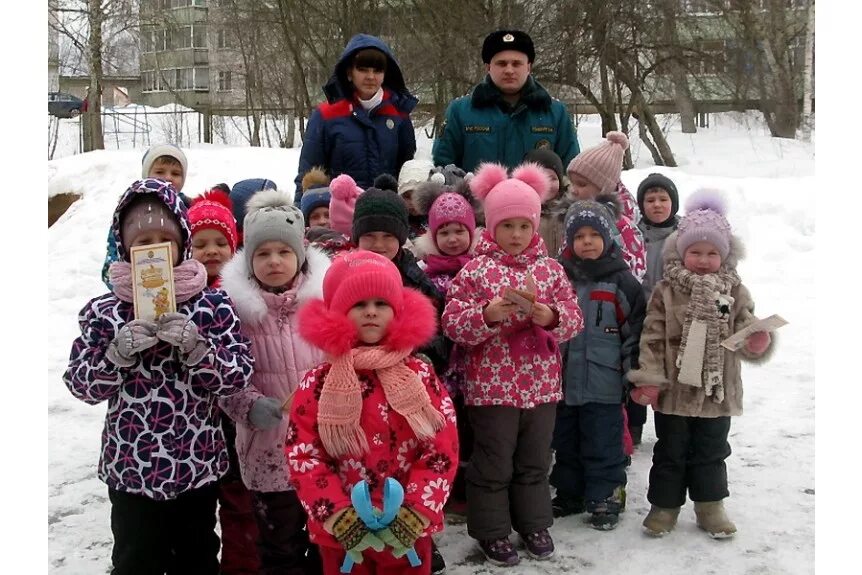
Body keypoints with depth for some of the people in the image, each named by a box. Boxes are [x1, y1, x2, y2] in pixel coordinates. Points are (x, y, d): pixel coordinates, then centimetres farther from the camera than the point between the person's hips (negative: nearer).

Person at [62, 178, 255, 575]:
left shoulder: (212, 305, -7)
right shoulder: (104, 311, -5)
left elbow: (240, 375, -9)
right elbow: (81, 385, -5)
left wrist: (196, 347, -25)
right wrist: (118, 351, -22)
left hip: (198, 465, 0)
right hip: (130, 468, 0)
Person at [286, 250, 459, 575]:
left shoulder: (420, 375, -3)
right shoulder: (318, 384, -5)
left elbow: (442, 449, -5)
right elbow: (302, 456, -7)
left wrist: (416, 515, -15)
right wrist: (340, 518, -17)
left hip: (408, 532, 1)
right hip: (340, 534, 0)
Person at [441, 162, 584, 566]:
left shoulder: (550, 269, 4)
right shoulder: (475, 270, -6)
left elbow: (574, 320, 2)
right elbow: (452, 324, -10)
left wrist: (551, 316, -19)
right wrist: (488, 314, -26)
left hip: (541, 385, 3)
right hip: (491, 386, -3)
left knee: (535, 462, 17)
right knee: (493, 464, 8)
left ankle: (533, 523, 34)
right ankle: (491, 531, 24)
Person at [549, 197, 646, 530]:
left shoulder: (621, 282, -5)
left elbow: (636, 330, -3)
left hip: (603, 384, -4)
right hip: (563, 381, 4)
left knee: (602, 446, 6)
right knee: (565, 443, 16)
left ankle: (605, 499, 20)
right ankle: (568, 494, 32)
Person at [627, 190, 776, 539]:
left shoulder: (734, 292, 1)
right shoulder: (667, 291, -6)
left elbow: (746, 329, 4)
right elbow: (652, 337, -7)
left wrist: (758, 343, -20)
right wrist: (649, 379, -12)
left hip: (718, 390, 2)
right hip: (675, 390, -2)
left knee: (711, 452, 15)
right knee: (670, 451, 10)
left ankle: (710, 506, 30)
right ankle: (664, 506, 24)